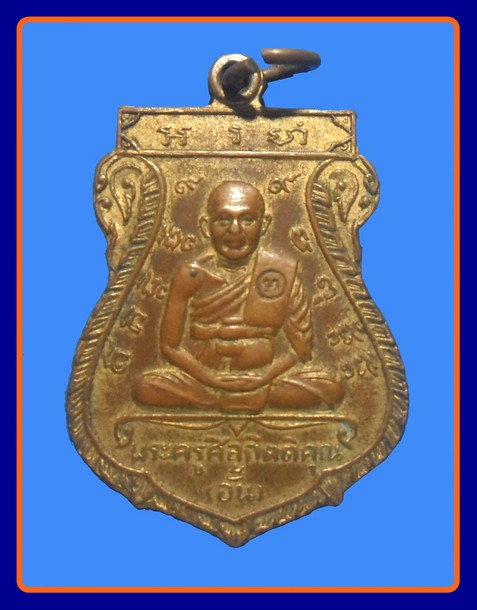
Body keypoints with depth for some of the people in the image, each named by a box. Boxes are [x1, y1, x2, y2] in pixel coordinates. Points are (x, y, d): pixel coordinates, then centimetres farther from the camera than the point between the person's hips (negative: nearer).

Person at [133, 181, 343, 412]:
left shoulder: (281, 273, -2)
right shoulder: (192, 276, -3)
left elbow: (300, 347, 0)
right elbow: (171, 344, 0)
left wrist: (263, 378, -15)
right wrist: (210, 378, -14)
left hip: (265, 378, -1)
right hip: (203, 375, 1)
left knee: (330, 391, -25)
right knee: (146, 388, -27)